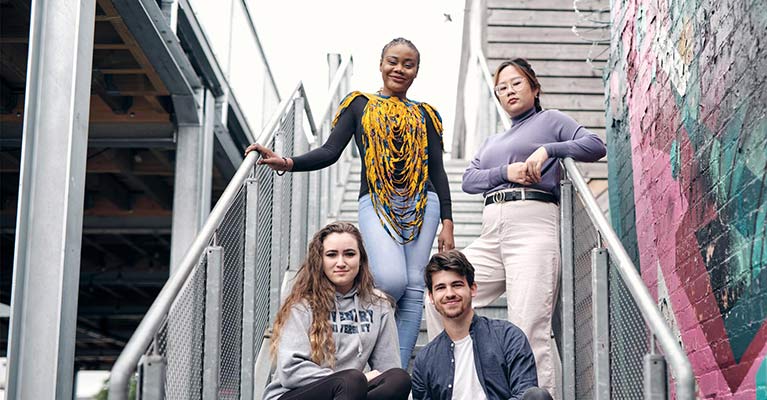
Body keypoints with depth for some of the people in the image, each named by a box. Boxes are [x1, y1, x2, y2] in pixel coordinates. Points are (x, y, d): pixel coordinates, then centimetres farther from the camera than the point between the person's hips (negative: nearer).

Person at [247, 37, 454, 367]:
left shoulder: (425, 114, 18)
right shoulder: (359, 105, 14)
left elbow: (438, 171, 14)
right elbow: (331, 151, 4)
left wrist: (447, 223, 5)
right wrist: (287, 163, -13)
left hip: (422, 204, 2)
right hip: (376, 203, -2)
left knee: (413, 287, -8)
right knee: (391, 279, -25)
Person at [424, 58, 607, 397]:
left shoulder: (550, 120, 16)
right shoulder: (492, 142, 31)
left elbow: (595, 146, 2)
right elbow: (468, 179, 15)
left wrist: (548, 149, -11)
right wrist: (506, 172, -3)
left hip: (532, 227, -6)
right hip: (491, 235, 6)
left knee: (528, 331, -16)